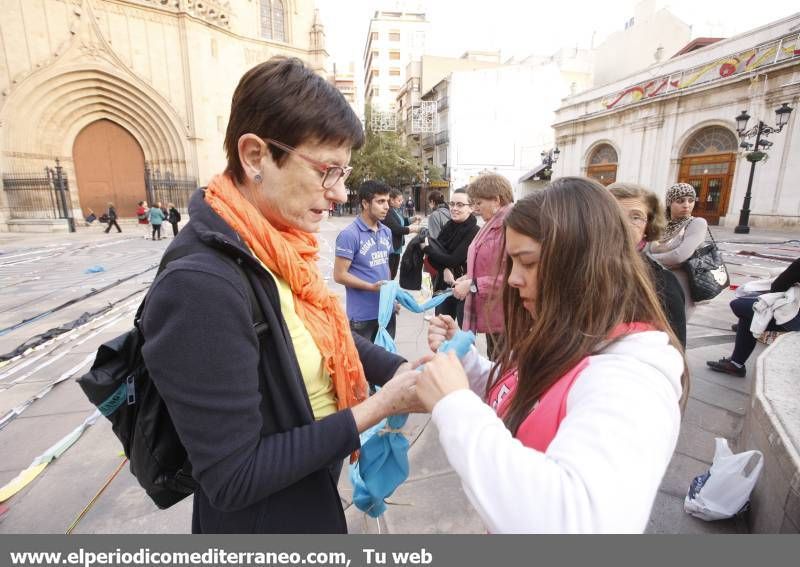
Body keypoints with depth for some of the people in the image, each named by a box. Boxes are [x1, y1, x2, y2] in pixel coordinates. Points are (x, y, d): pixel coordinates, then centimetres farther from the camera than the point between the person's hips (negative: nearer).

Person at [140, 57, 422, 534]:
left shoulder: (278, 251, -6)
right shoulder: (201, 285, -32)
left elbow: (330, 336, 6)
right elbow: (233, 478, -28)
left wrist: (402, 369, -9)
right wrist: (381, 406, -27)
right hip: (263, 520, -7)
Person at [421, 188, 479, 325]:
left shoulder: (474, 232, -16)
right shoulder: (449, 226, 4)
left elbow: (454, 260, -20)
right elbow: (438, 251, 1)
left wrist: (427, 248, -12)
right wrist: (445, 270, -19)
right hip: (444, 287, 6)